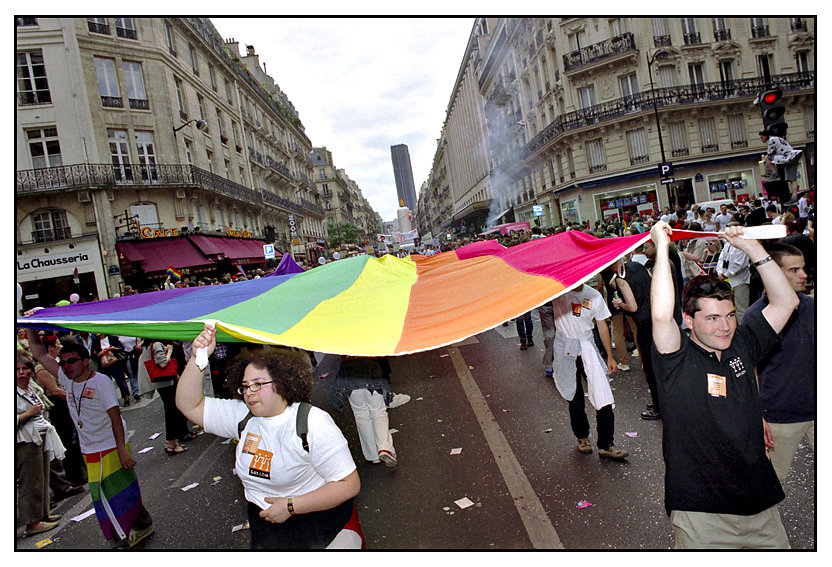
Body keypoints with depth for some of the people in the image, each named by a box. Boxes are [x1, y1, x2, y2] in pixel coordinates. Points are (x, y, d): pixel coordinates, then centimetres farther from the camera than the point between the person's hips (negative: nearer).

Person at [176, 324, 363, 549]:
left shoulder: (313, 422, -14)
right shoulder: (242, 416, 4)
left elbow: (349, 485, -16)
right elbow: (189, 405, 4)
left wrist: (290, 506, -18)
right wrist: (198, 358, -11)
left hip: (319, 514, -5)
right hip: (266, 520, 6)